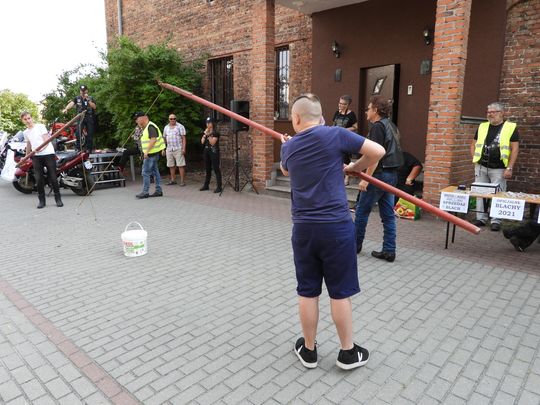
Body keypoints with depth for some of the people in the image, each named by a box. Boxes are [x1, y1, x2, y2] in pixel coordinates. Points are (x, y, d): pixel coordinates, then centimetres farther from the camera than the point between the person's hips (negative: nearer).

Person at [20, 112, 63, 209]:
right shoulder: (25, 132, 17)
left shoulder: (40, 126, 2)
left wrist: (41, 148, -23)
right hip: (36, 156, 4)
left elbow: (47, 140, -6)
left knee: (53, 178, -4)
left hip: (48, 154, -4)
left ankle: (58, 199, 5)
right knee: (39, 179, -2)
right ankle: (41, 200, 6)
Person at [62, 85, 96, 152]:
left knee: (90, 134, 2)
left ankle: (89, 148, 12)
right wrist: (66, 109, -30)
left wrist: (88, 100, -19)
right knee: (78, 133, -15)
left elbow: (94, 106, -9)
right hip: (80, 117, -1)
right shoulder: (77, 98, 4)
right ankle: (78, 148, -7)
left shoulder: (90, 98, 6)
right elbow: (71, 103, -13)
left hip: (89, 118, 1)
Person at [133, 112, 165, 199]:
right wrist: (145, 152, 19)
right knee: (155, 172, 11)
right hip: (151, 153, 10)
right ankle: (158, 191, 16)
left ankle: (145, 192, -1)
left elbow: (153, 140, -25)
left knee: (146, 172, -7)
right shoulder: (146, 128, 17)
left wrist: (146, 152, -25)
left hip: (151, 153, -10)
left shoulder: (150, 127, -16)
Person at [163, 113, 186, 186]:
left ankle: (182, 181, -4)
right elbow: (164, 138, 19)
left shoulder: (180, 126, 1)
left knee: (180, 165, -7)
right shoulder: (166, 127, 15)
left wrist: (184, 148, -13)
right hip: (169, 149, 5)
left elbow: (183, 138, -4)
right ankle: (173, 180, 17)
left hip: (178, 149, -5)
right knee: (171, 166, 8)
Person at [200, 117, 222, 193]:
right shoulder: (205, 132, 13)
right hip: (206, 152, 7)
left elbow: (212, 142, -16)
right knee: (208, 169, 14)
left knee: (216, 169, -7)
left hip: (214, 152, -7)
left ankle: (219, 187, -6)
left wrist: (208, 135, -16)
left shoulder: (215, 133, -7)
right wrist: (205, 134, -4)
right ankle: (206, 185, 22)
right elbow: (202, 142, 6)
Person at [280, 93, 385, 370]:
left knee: (307, 292, 13)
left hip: (303, 228, 3)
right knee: (340, 292, 10)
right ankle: (348, 352, 26)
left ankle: (309, 350, 28)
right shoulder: (335, 134, -7)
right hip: (336, 226, -3)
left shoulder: (289, 147, 7)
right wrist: (352, 168, 11)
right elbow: (377, 151, -7)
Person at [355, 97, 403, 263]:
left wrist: (366, 178, -21)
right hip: (392, 174, 9)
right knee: (388, 214, 9)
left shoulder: (377, 127, -12)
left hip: (380, 174, -9)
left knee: (362, 210, 5)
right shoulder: (391, 126, 16)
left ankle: (355, 245, 18)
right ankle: (389, 251, 12)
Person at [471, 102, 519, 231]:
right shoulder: (482, 127, 9)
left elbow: (515, 149, -5)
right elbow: (473, 144, 18)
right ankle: (481, 218, 17)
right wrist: (475, 159, 4)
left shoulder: (511, 127, -2)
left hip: (499, 169, -4)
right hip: (481, 167, 4)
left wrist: (509, 168, -11)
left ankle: (496, 221, 10)